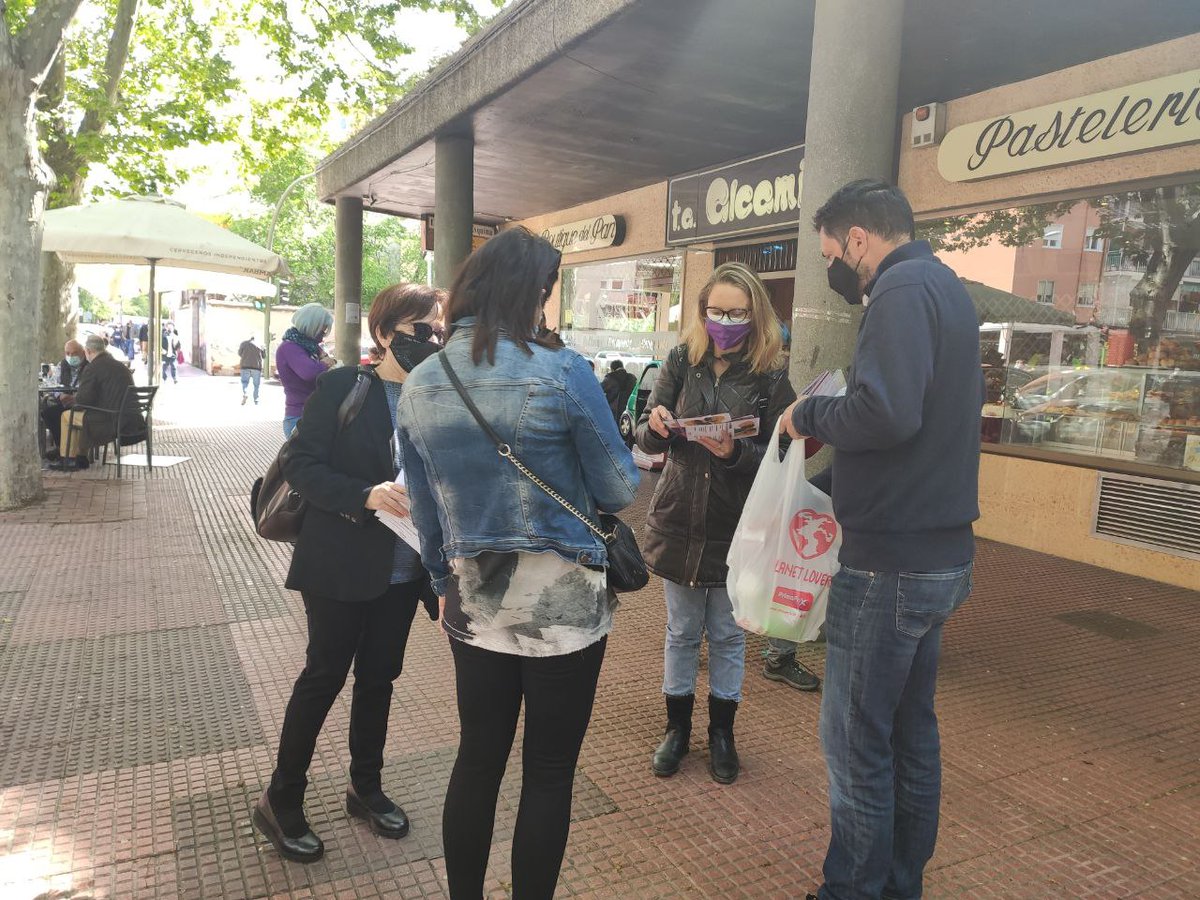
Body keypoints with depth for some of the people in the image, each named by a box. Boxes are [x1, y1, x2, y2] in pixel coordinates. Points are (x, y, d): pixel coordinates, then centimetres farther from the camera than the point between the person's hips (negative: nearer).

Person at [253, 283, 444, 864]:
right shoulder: (342, 387, -11)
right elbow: (300, 464, -14)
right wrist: (366, 496, -26)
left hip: (402, 570, 5)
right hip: (341, 565, -4)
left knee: (379, 676, 17)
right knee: (324, 675, 6)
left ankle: (366, 787, 37)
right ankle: (281, 801, 26)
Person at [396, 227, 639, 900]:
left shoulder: (420, 386, 1)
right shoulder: (563, 372, -15)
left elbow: (425, 511, 8)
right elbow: (618, 491, -8)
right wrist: (626, 465, 14)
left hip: (474, 603, 5)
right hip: (563, 603, -4)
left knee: (478, 761, 19)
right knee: (549, 773, 11)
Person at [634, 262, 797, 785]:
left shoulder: (771, 379, -7)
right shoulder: (681, 363, -1)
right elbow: (646, 440, -2)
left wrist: (735, 452, -28)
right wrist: (655, 426, -25)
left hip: (736, 529, -1)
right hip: (679, 521, 2)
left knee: (728, 636, 14)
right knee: (681, 632, 16)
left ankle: (721, 732, 34)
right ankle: (677, 728, 34)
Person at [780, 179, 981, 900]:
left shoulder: (903, 288, -16)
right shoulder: (946, 286, 15)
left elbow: (886, 412, -31)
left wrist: (811, 415, -12)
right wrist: (833, 423, 10)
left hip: (891, 563, -10)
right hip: (941, 553, 10)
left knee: (856, 739, 3)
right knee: (912, 727, 20)